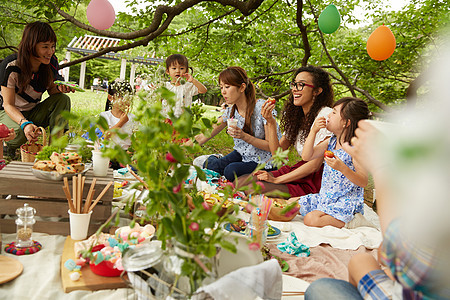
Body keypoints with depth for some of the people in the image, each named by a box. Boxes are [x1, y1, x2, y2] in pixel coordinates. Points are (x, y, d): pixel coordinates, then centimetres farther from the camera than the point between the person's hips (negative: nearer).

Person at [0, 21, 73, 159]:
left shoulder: (51, 62, -12)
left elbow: (50, 88, 4)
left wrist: (59, 88, -23)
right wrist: (25, 123, -45)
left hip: (33, 113, 5)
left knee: (63, 99, -21)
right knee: (21, 132, -37)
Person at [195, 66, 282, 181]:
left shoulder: (262, 107, -21)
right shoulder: (230, 111, -3)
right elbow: (205, 136, 2)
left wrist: (244, 136, -32)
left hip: (264, 160, -5)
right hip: (241, 154, 5)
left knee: (231, 171, -31)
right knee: (208, 165, -18)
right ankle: (215, 158, 13)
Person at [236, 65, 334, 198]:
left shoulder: (325, 115, -15)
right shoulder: (296, 116, 11)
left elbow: (315, 164, -18)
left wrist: (277, 180, -15)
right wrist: (271, 123, -7)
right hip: (299, 170, 7)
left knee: (254, 189, -21)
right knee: (241, 182, -7)